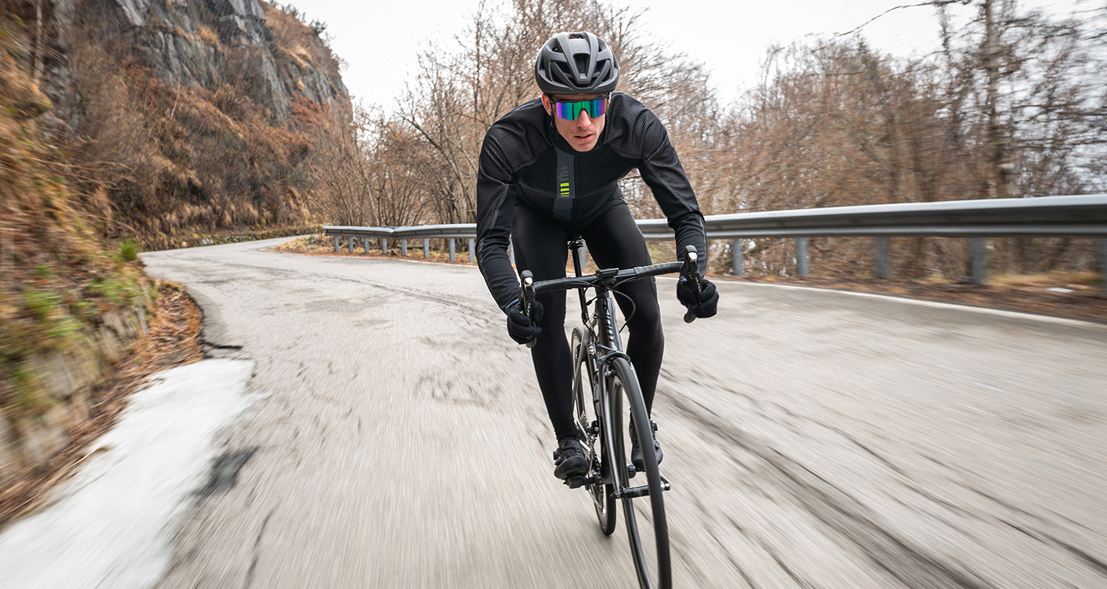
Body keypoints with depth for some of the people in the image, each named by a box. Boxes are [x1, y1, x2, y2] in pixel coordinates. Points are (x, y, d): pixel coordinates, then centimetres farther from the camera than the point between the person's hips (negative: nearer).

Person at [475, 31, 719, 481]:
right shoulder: (507, 140, -37)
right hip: (538, 215, -1)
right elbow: (491, 241, -35)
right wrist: (512, 303, -54)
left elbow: (685, 212, -30)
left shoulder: (638, 125, -34)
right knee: (545, 319, -20)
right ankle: (567, 439, 1)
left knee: (647, 316, -14)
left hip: (602, 208, 1)